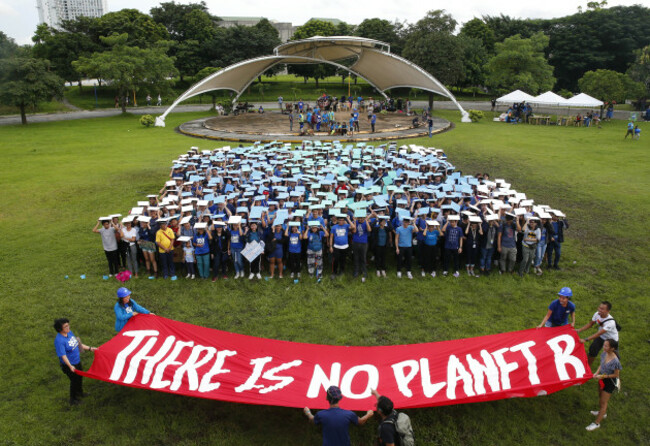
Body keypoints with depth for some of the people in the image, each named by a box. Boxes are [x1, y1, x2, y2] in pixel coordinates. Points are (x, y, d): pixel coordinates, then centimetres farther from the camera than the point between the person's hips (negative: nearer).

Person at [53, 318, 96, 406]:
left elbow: (78, 344, 10)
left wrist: (89, 348, 13)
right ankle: (73, 400, 32)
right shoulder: (59, 340, -29)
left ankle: (80, 393, 52)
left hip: (77, 361, 8)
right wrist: (70, 366, -41)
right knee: (74, 380, 8)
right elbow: (63, 355, -32)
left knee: (79, 377, 26)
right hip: (69, 365, -8)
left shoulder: (70, 332, -4)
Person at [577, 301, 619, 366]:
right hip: (601, 337, 5)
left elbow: (599, 333, -40)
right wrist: (579, 330, -12)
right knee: (592, 350, -5)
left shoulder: (610, 322, -38)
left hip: (611, 340, -5)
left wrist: (585, 339, -43)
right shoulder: (597, 314, -20)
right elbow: (590, 324, -3)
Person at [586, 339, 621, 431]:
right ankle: (603, 413, 54)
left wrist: (603, 376, -22)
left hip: (610, 382, -7)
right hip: (602, 379, 7)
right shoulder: (604, 354, -12)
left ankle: (597, 423, 21)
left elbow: (616, 375, -20)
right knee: (600, 397, 27)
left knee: (603, 402, 7)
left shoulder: (615, 361, -32)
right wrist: (597, 373, -10)